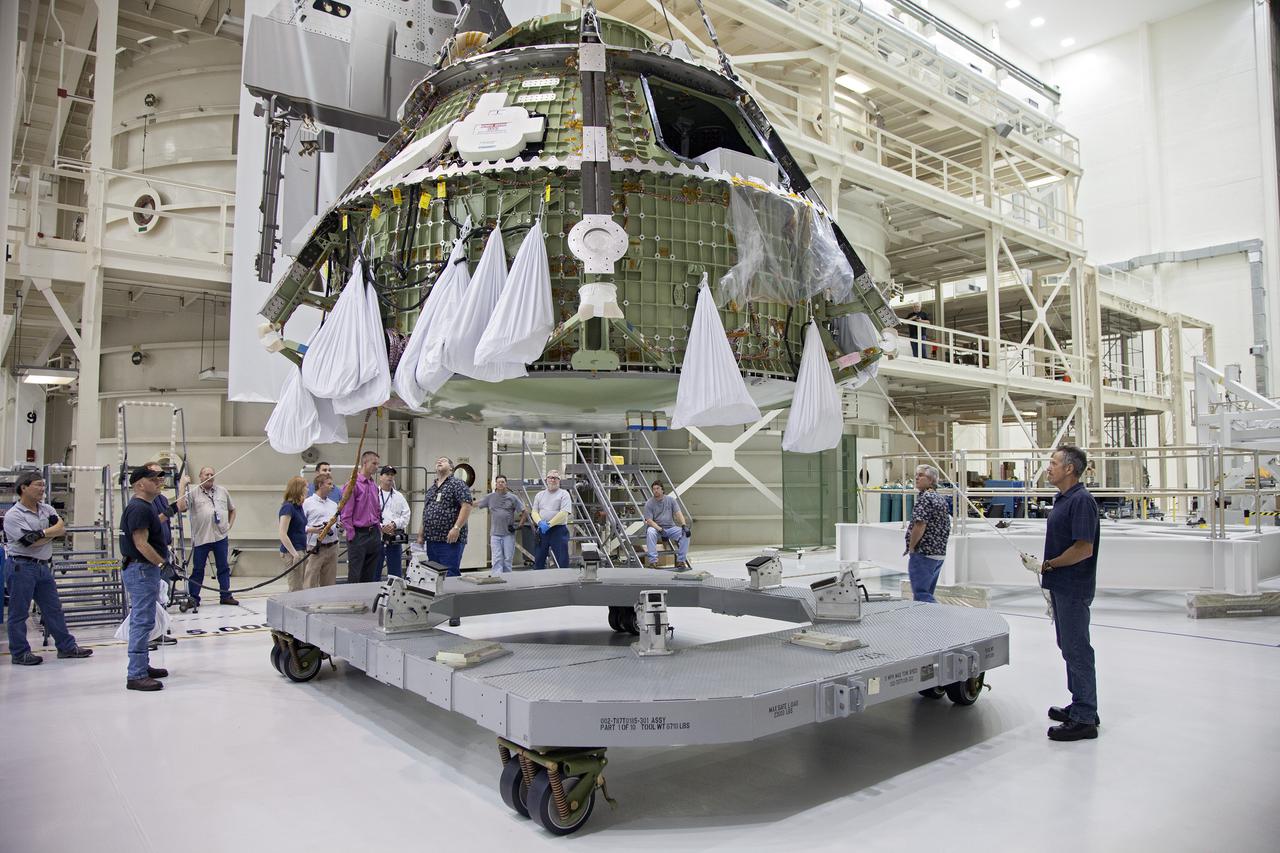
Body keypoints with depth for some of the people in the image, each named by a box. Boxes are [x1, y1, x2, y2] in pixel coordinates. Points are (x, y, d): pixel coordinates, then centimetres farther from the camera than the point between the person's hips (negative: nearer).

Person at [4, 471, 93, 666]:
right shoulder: (13, 515, -11)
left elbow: (62, 528, -2)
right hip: (22, 567, -7)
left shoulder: (46, 509, 9)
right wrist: (51, 532, -5)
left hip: (43, 566, 7)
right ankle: (20, 653, 12)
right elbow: (31, 542, -18)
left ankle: (66, 646, 18)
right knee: (19, 612, 2)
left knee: (53, 608, 12)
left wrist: (41, 533, -14)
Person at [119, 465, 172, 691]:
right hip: (141, 570, -11)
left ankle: (142, 666, 26)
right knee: (142, 621, -8)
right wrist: (164, 562, -21)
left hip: (146, 569, 11)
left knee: (142, 621, 17)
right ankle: (136, 675, -5)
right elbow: (141, 544, -23)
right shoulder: (139, 508, -17)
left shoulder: (146, 506, 14)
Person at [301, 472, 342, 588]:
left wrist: (340, 527, 1)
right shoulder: (307, 503, -1)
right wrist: (312, 530, -22)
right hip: (315, 549, -6)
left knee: (329, 584, 10)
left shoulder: (334, 504, 18)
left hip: (332, 547, 6)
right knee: (310, 583, -7)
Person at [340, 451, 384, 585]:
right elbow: (346, 513, -12)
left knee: (370, 575, 12)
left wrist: (379, 530, 12)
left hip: (374, 534, 7)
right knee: (355, 576, -4)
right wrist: (351, 536, -12)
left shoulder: (374, 486, 12)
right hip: (359, 535, -7)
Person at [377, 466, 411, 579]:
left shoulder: (399, 496, 14)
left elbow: (406, 515, 6)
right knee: (374, 571, 3)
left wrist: (395, 524, -11)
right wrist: (380, 526, -17)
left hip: (395, 539, 3)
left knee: (396, 572, 8)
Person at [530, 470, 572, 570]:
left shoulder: (564, 494, 0)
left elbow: (564, 513, -12)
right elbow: (534, 512, 9)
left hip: (558, 529, -5)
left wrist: (549, 524, -19)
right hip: (542, 531, 5)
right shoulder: (539, 495, 16)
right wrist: (540, 522, -12)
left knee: (562, 561, -5)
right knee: (538, 560, 11)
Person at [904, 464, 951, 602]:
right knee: (928, 593, 15)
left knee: (921, 595, -10)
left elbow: (920, 525, -22)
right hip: (940, 553, 10)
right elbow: (947, 528, 21)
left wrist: (911, 547, -11)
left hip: (923, 553, -10)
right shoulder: (940, 499, 16)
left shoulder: (925, 497, -14)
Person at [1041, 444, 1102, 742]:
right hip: (1060, 587, 10)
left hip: (1073, 589, -10)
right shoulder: (1063, 499, 13)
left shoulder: (1081, 500, -18)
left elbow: (1084, 549, -24)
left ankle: (1084, 719, 5)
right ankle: (1081, 706, 29)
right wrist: (1050, 579, 20)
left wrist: (1048, 565, -14)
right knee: (1069, 647, 17)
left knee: (1076, 650, -3)